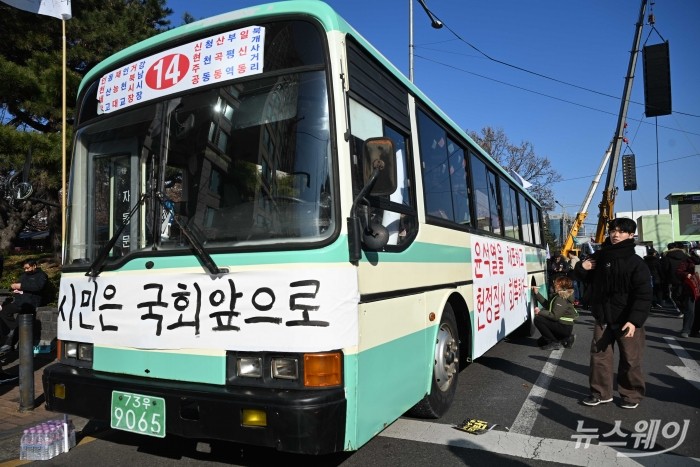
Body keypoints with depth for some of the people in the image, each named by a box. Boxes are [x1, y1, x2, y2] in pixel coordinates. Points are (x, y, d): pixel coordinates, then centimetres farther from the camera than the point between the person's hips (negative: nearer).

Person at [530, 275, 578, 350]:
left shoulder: (561, 298, -20)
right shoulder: (558, 296, 10)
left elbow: (555, 316, -27)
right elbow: (547, 304, 16)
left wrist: (540, 312, -22)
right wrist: (537, 293, 13)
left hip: (565, 327, -10)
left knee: (538, 320, -20)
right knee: (540, 342, 14)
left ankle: (554, 343, -13)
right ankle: (567, 338, 12)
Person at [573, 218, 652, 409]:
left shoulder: (636, 262, -11)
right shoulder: (599, 257, 7)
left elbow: (643, 295, -17)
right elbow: (586, 279, 22)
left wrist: (635, 320, -27)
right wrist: (582, 268, -1)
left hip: (627, 320, -5)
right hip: (602, 318, 5)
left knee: (630, 360, 7)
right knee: (599, 355, 9)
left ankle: (632, 395, 24)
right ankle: (601, 392, 23)